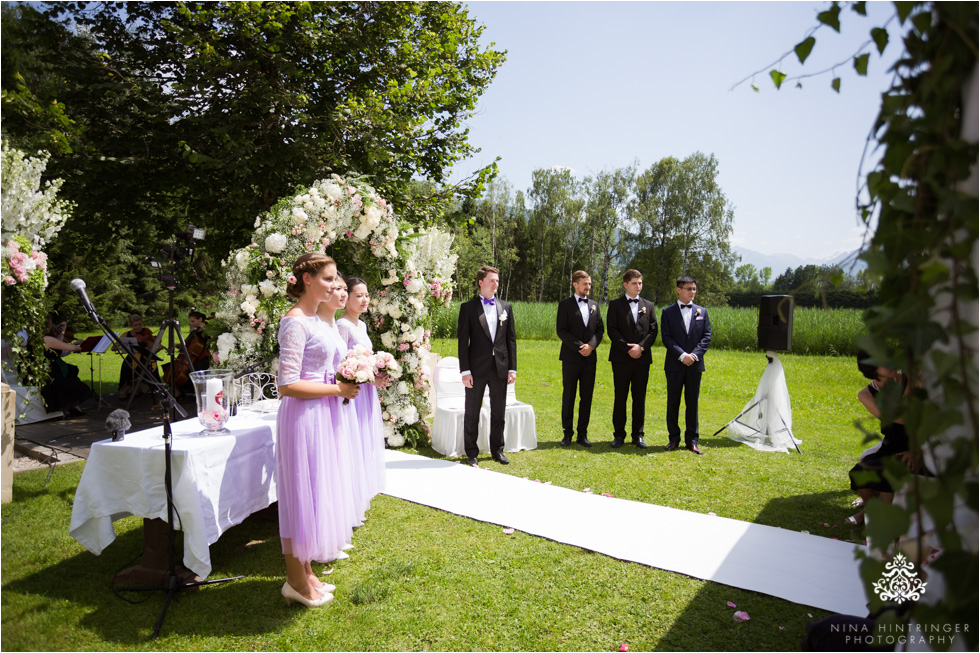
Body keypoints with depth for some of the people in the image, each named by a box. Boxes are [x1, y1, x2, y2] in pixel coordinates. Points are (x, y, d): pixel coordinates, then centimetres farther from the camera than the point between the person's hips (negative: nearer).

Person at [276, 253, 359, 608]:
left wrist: (346, 383, 8)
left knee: (316, 495, 17)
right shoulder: (295, 321, -16)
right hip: (302, 418, -10)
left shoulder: (315, 319, 13)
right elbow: (288, 384, -22)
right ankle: (296, 581, 19)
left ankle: (306, 572, 32)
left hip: (321, 416, 10)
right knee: (302, 495, 2)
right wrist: (337, 389, -17)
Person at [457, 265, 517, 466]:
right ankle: (471, 453, 20)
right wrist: (465, 370, -10)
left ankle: (497, 450, 27)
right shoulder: (468, 307, -2)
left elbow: (511, 339, 8)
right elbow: (462, 341, -5)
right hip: (477, 368, -3)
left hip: (500, 368, 3)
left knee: (499, 413, 12)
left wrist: (512, 368, 2)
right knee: (472, 413, 7)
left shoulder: (505, 307, 8)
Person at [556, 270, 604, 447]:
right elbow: (561, 330, -8)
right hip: (571, 358, -4)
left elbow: (600, 330, 10)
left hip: (589, 358, 4)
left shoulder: (594, 305, 14)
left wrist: (591, 345, -9)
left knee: (587, 397, 6)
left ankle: (582, 434, 15)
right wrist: (579, 347, -14)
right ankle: (567, 434, 11)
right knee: (568, 397, 2)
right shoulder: (565, 305, 0)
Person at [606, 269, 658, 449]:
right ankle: (619, 434, 10)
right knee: (620, 397, 2)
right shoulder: (615, 305, 4)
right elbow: (612, 330, -4)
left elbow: (653, 331, 6)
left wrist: (641, 347, -10)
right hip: (621, 358, -2)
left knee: (640, 398, 6)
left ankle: (638, 435, 14)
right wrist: (627, 348, -13)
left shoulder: (648, 305, 13)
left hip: (642, 358, 3)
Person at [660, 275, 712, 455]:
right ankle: (673, 438, 15)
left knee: (692, 403, 7)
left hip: (695, 364, 2)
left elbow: (707, 337, 4)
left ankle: (692, 440, 15)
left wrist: (695, 354, -11)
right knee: (673, 402, 4)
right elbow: (666, 338, -5)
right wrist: (682, 355, -16)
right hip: (674, 365, -2)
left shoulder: (702, 311, 10)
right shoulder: (668, 312, 3)